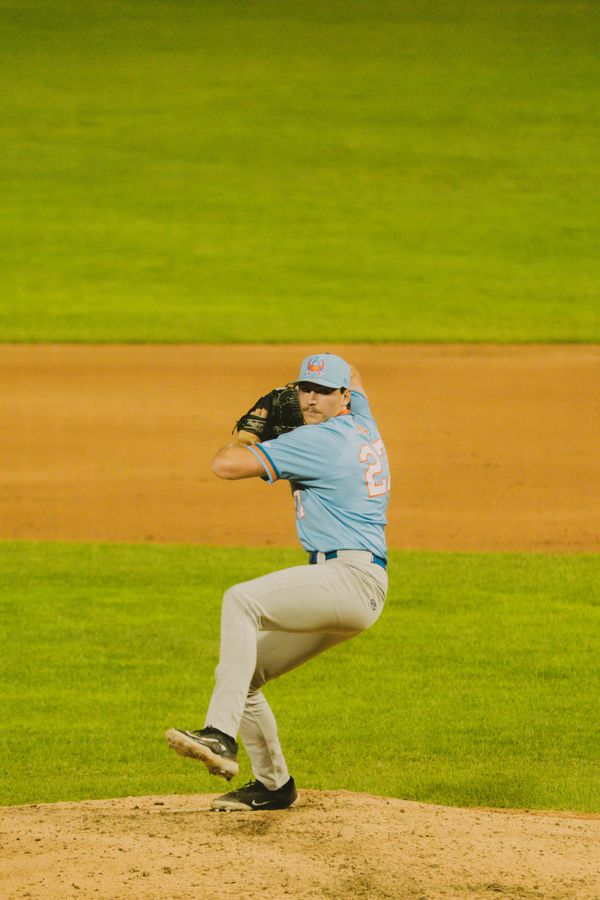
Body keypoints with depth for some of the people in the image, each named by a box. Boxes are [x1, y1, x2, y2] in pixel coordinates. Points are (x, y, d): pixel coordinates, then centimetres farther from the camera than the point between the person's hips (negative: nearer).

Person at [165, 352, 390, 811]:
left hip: (352, 578, -11)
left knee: (241, 600, -31)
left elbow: (226, 465, -13)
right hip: (350, 590, 11)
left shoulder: (317, 441, -10)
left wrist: (246, 433, 8)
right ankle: (273, 785, 22)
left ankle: (220, 736, -42)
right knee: (242, 675, 13)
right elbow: (350, 375, 43)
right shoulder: (363, 427, 17)